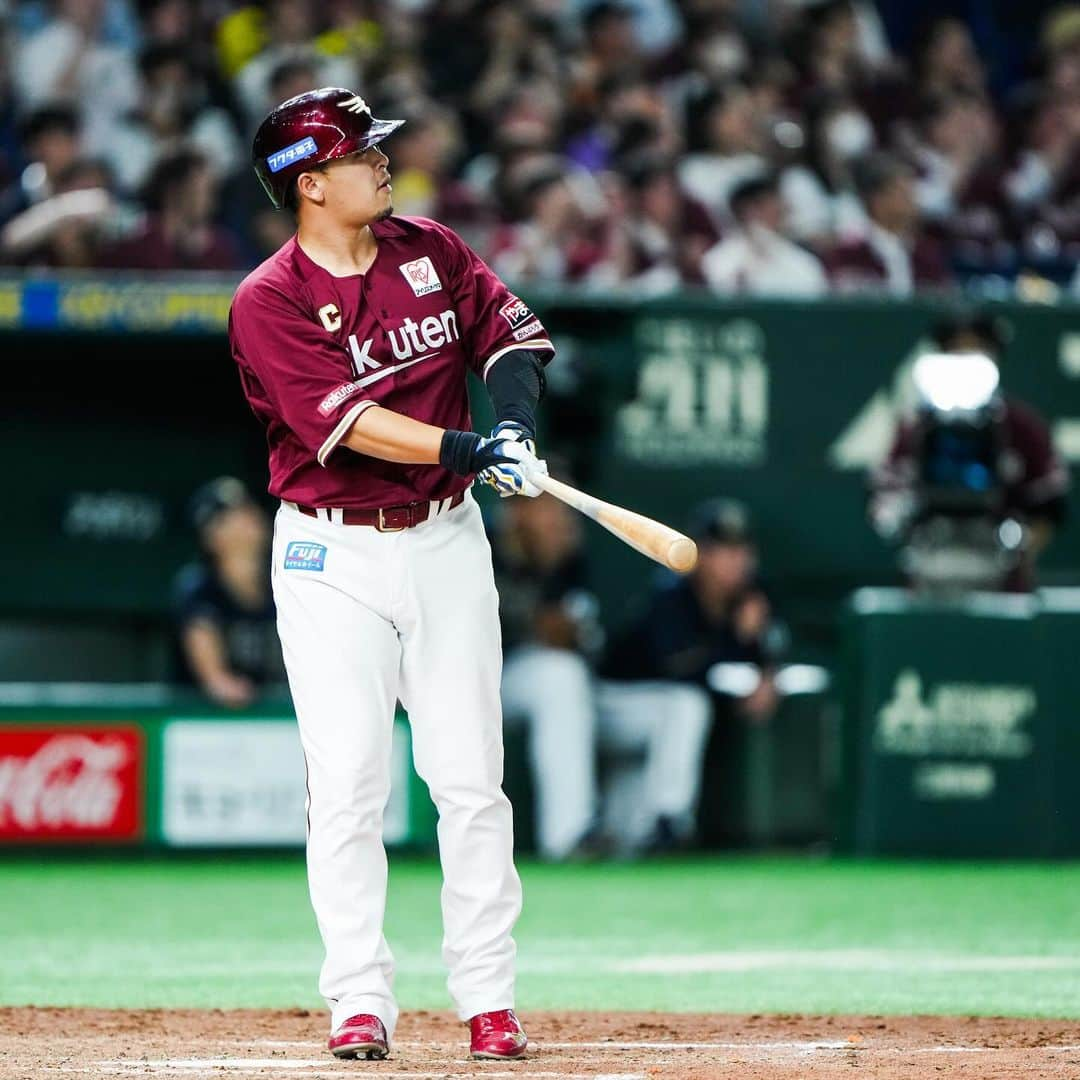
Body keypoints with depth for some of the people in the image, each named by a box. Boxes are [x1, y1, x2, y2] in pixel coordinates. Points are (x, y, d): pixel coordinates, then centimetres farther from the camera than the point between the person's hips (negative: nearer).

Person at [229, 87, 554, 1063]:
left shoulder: (431, 251, 5)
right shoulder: (269, 302, -12)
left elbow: (508, 331, 7)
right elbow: (347, 422, -22)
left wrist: (516, 425, -13)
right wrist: (469, 452, -31)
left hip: (445, 542, 4)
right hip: (331, 558, -4)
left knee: (471, 778, 2)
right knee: (347, 782, -6)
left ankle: (488, 998, 7)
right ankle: (360, 1001, 0)